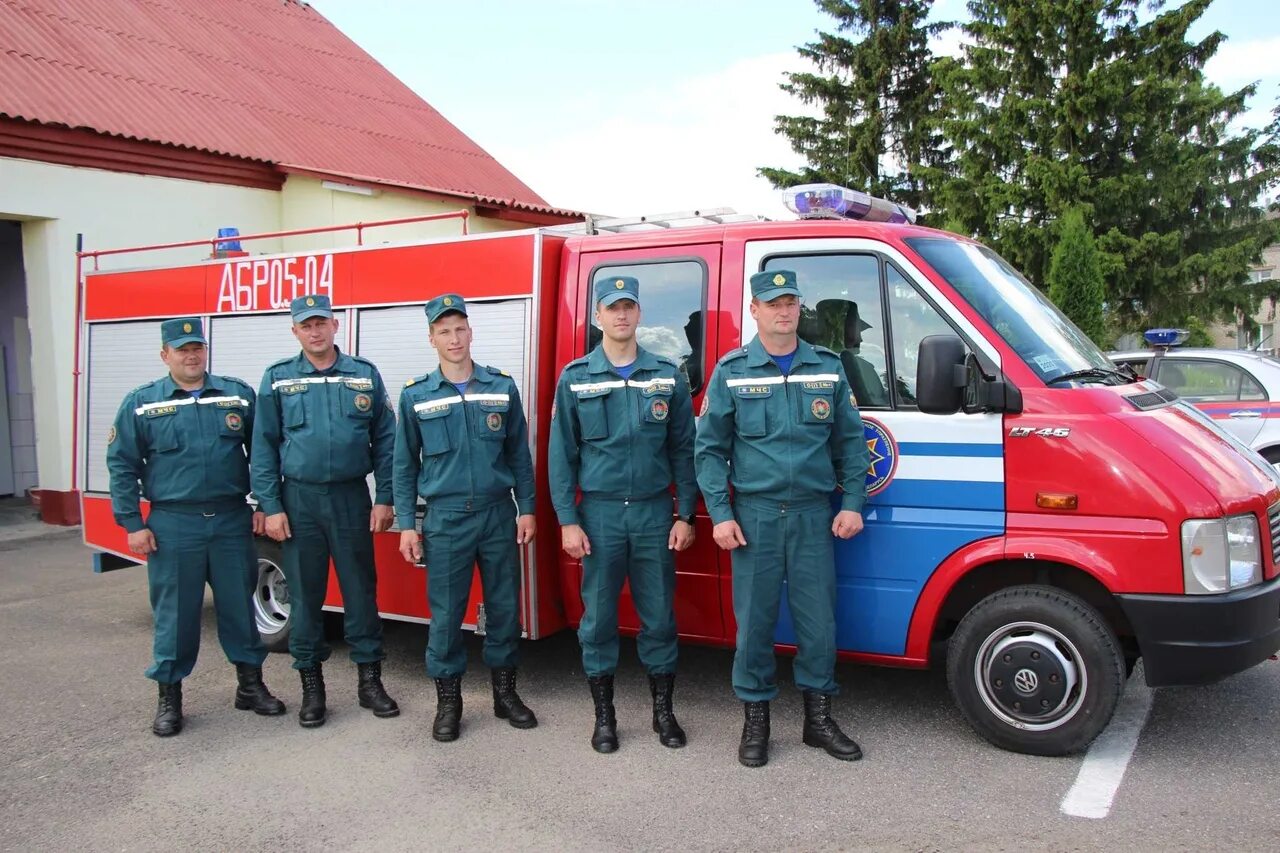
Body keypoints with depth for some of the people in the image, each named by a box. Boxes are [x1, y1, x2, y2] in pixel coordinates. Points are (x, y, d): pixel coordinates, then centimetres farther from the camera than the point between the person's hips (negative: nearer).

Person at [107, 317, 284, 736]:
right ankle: (169, 697, 20)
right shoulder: (140, 403, 2)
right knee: (175, 612, 6)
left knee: (239, 605, 10)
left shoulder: (238, 394, 5)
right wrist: (133, 524, -2)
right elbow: (122, 466, 3)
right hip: (173, 525, -1)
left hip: (233, 520, 1)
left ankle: (250, 684, 23)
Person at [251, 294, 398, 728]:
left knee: (361, 590, 5)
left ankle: (369, 679, 17)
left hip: (352, 497, 0)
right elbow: (264, 447, 2)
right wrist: (270, 507, -4)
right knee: (304, 595, 7)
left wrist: (384, 498, -1)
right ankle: (311, 684, 20)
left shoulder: (364, 374, 3)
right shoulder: (277, 379, 3)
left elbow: (385, 440, 4)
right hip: (299, 500, 0)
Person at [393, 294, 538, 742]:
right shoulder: (415, 395, 2)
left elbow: (519, 453, 8)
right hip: (445, 519, -1)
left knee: (504, 606, 8)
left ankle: (505, 692, 24)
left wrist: (526, 509, 4)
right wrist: (406, 524, 2)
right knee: (446, 613, 3)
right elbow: (405, 464, 6)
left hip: (499, 515, 1)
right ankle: (448, 701, 18)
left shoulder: (502, 387, 3)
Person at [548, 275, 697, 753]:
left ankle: (663, 711, 23)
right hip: (599, 512, -1)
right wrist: (567, 521, -5)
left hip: (655, 511, 1)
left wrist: (685, 515, 0)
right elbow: (561, 453, 2)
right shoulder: (575, 378, 2)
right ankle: (604, 716, 20)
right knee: (599, 617, 6)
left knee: (659, 615, 7)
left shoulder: (667, 376, 4)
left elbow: (683, 450, 6)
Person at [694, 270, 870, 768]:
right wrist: (720, 514, -5)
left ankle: (819, 718, 22)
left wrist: (852, 503, 4)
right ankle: (755, 721, 18)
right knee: (755, 621, 4)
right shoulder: (731, 372, 2)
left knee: (818, 619, 6)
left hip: (813, 515, 2)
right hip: (754, 515, -2)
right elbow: (710, 448, 2)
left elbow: (850, 441, 12)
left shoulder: (828, 368, 8)